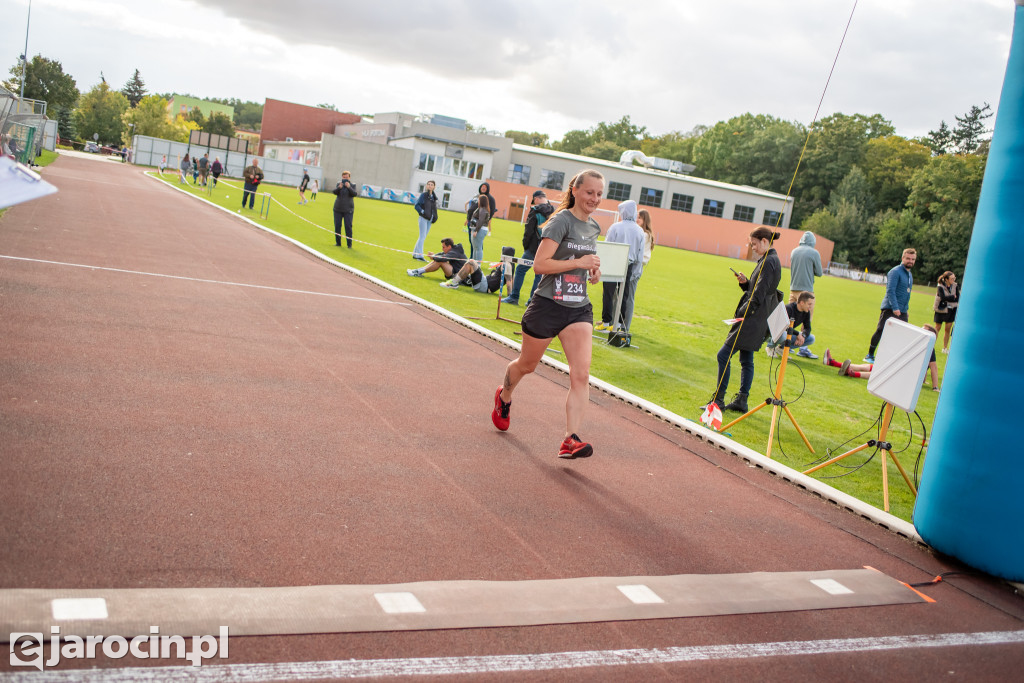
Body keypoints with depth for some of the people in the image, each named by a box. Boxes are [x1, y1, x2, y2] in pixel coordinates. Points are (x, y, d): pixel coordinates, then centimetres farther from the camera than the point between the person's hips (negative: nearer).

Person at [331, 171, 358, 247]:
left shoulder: (352, 185, 1)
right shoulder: (339, 183, 5)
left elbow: (354, 194, -12)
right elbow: (334, 192, -6)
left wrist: (349, 187, -26)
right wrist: (339, 187, -25)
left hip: (348, 209, -2)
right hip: (338, 208, 2)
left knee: (348, 226, -7)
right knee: (337, 226, 3)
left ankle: (349, 244, -3)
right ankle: (338, 242, 13)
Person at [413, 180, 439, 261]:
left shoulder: (434, 197, 13)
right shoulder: (423, 195, -5)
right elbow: (417, 205, -7)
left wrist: (435, 217, 7)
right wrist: (422, 212, -18)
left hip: (429, 219, 6)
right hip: (423, 218, -6)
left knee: (423, 237, 9)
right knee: (422, 236, -11)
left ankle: (415, 253, 16)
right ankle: (419, 255, -11)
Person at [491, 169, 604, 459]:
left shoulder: (594, 228, 11)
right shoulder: (561, 221, -12)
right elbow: (540, 264, -20)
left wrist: (593, 271, 8)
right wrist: (579, 262, -21)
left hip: (579, 309, 5)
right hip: (548, 305, -5)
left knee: (581, 374, -13)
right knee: (527, 364, 16)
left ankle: (571, 440, -14)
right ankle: (504, 397, 48)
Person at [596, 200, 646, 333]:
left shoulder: (615, 227, -8)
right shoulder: (640, 231, 3)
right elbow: (640, 254, 6)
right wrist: (637, 272, 11)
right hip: (629, 266, 3)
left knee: (609, 293, 3)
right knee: (624, 295, 9)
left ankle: (606, 322, 5)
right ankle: (619, 323, 11)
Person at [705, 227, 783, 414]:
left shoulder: (769, 262, -15)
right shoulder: (769, 260, 17)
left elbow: (759, 294, -20)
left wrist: (742, 313, -17)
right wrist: (745, 282, 4)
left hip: (754, 319, -11)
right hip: (756, 318, 11)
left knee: (724, 355, -9)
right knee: (746, 359, 13)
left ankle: (718, 399, -5)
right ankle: (741, 401, 16)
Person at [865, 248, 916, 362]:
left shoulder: (909, 275, 18)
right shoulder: (895, 272, -9)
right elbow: (890, 291, -17)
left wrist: (906, 309, 21)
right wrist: (895, 308, -23)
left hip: (902, 311, 8)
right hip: (890, 309, -8)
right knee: (880, 332, -6)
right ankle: (870, 355, 4)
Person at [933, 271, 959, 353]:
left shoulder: (955, 286, -2)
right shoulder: (940, 287, -13)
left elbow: (957, 299, -5)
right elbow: (943, 297, -24)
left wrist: (948, 298, -15)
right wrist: (953, 297, -17)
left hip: (951, 310, 3)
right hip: (941, 310, -3)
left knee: (948, 330, 6)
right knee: (937, 329, 5)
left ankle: (945, 348, 16)